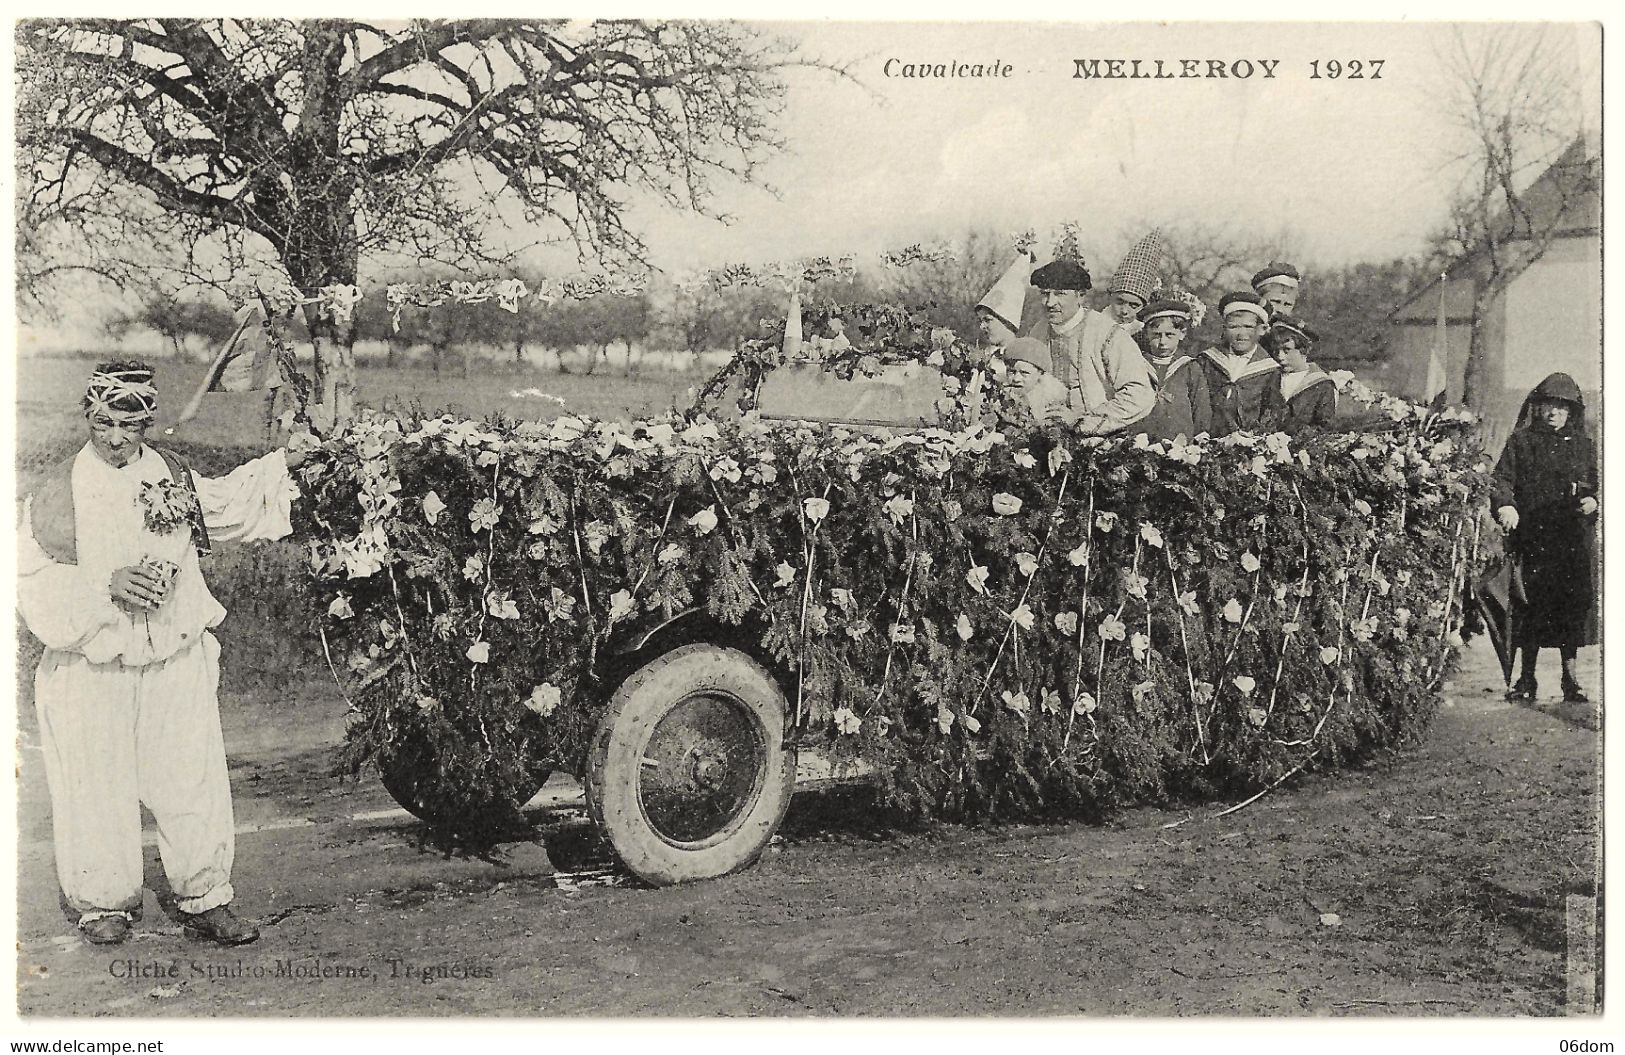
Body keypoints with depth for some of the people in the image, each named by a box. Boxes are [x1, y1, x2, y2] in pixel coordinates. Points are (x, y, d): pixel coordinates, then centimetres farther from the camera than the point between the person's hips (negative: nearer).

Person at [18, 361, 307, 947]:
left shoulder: (171, 475, 4)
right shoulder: (58, 492, -8)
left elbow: (224, 504, 23)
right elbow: (35, 581, -10)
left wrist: (282, 465, 18)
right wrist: (107, 586, -22)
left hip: (176, 663, 3)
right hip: (92, 672, -3)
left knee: (195, 783, 3)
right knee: (100, 790, 6)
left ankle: (204, 901, 17)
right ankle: (104, 904, 26)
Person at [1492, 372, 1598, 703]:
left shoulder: (1584, 446, 14)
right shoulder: (1520, 441, 9)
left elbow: (1597, 484, 18)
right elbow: (1503, 478, 0)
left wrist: (1592, 500, -4)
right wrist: (1505, 505, -19)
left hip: (1573, 541, 1)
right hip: (1531, 537, -1)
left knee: (1573, 604, -2)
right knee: (1530, 605, 0)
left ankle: (1571, 677, 7)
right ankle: (1526, 679, 9)